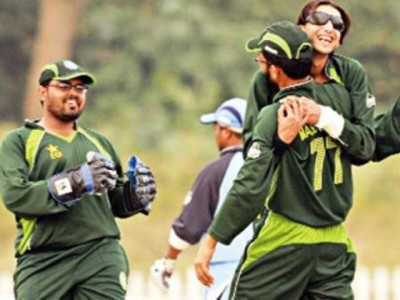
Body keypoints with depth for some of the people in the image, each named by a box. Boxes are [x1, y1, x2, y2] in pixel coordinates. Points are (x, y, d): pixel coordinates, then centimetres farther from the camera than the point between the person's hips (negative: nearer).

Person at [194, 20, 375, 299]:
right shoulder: (339, 96, 1)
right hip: (334, 243, 5)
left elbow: (249, 189, -18)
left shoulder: (274, 117, -14)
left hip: (284, 240, -5)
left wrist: (210, 243, -13)